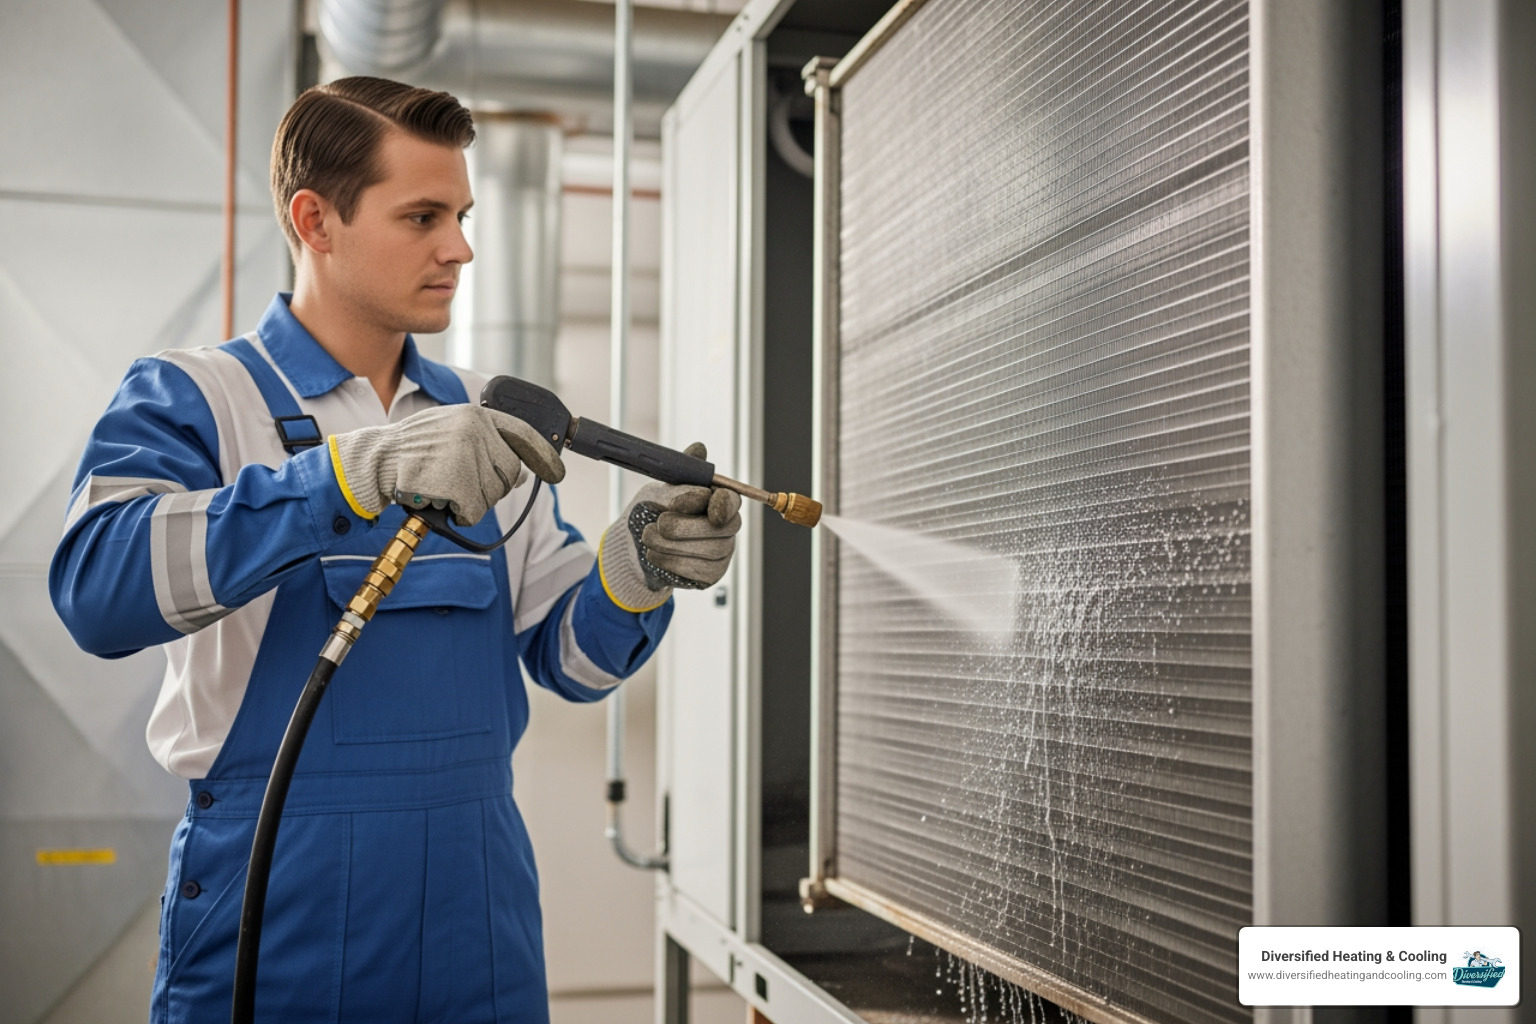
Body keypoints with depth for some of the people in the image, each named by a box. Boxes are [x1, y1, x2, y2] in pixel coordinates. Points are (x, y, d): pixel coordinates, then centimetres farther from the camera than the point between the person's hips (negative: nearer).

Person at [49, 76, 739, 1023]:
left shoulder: (483, 421, 10)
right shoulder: (194, 399, -3)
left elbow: (566, 656, 8)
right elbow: (97, 588, -22)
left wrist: (638, 568, -13)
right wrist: (355, 471, -31)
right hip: (279, 909, -4)